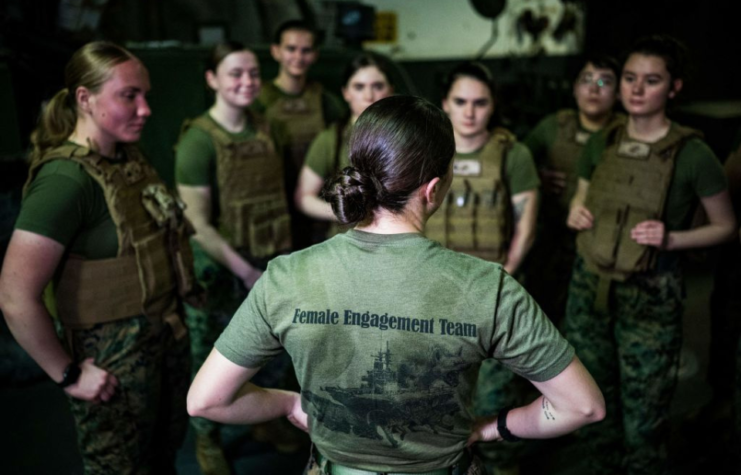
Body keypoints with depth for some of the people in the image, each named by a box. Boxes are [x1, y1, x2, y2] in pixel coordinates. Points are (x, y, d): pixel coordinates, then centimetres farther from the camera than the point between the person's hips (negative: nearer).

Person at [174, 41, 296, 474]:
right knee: (212, 359, 9)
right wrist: (245, 272, -17)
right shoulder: (199, 139, -16)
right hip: (220, 266, -6)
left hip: (271, 261, 6)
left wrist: (283, 256, 6)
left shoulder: (264, 130, 3)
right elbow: (197, 224, -18)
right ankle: (207, 438, 34)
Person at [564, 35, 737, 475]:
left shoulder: (692, 154, -10)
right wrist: (576, 213, -5)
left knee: (642, 421, 3)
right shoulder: (601, 143, 3)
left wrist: (671, 239, -17)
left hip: (650, 298, -4)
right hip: (589, 287, 5)